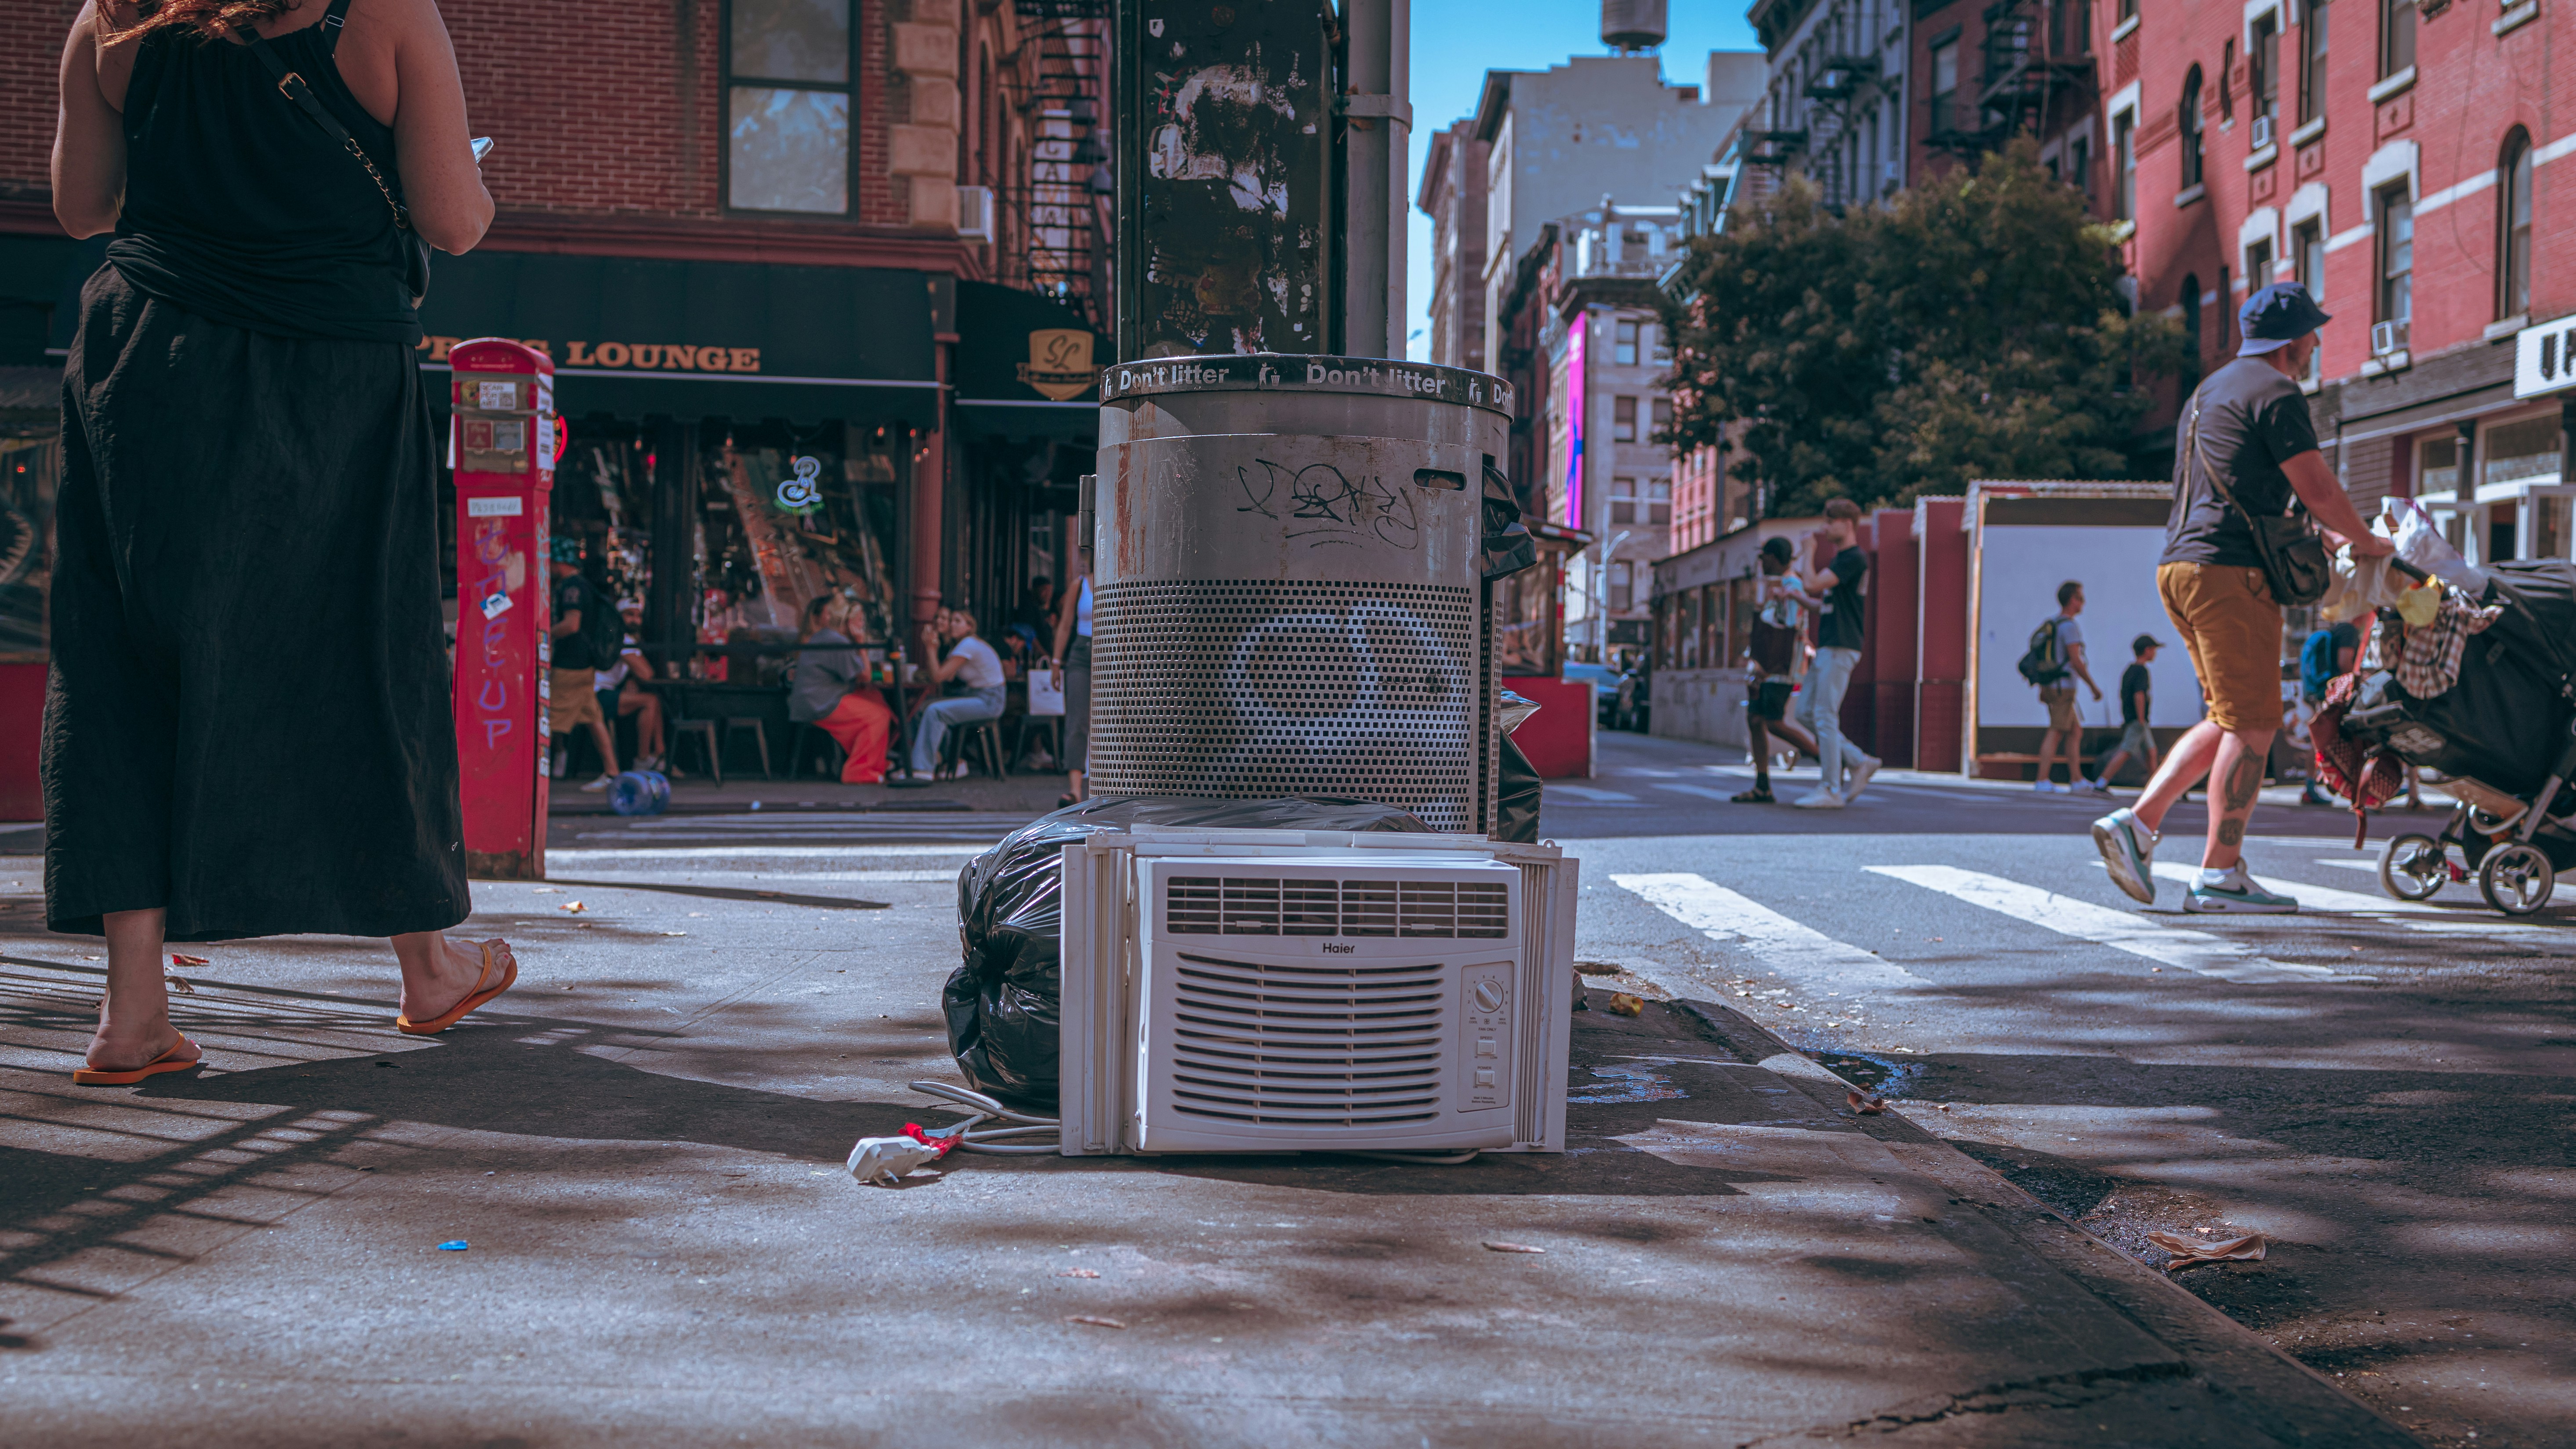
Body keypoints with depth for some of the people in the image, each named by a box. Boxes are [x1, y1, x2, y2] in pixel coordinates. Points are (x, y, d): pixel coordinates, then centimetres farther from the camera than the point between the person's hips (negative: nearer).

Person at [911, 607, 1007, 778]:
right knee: (922, 707, 3)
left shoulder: (968, 645, -16)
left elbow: (938, 677, -21)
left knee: (935, 711, -25)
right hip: (975, 695, 10)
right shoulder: (957, 646, 15)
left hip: (989, 702, -10)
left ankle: (922, 769, -25)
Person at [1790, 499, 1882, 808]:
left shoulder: (1855, 558, -12)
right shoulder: (1839, 559, 20)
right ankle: (1860, 761, 14)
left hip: (1840, 647, -10)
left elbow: (1814, 585, -20)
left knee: (1825, 716, -9)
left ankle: (1831, 789, -5)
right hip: (1827, 646, 10)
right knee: (1806, 712, 10)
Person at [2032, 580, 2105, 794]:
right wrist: (2093, 686, -10)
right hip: (2063, 686, -10)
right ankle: (2042, 782, -14)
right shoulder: (2070, 625, -12)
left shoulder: (2052, 624, 16)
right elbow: (2076, 661, -17)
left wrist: (2043, 689, 22)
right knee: (2056, 733, -10)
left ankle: (2077, 779, 15)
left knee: (2076, 731, 14)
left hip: (2050, 686, 10)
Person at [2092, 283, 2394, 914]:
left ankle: (2138, 822, 4)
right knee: (2252, 723, -6)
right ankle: (2220, 874, -6)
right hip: (2229, 572, -10)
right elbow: (2318, 488, -8)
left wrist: (2320, 533, 33)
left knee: (2232, 720, 14)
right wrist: (2367, 542, 9)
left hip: (2180, 566, 10)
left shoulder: (2210, 390, 25)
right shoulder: (2275, 392, -5)